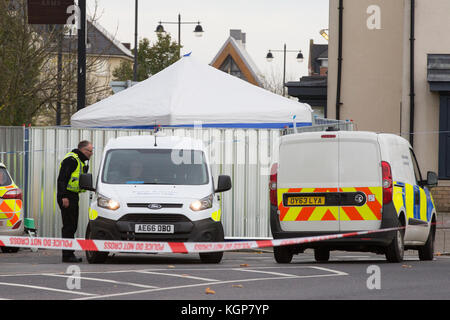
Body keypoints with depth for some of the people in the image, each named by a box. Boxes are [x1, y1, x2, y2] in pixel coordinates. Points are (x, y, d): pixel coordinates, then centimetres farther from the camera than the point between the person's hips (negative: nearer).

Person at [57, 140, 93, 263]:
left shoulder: (80, 161, 19)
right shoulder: (71, 160, -14)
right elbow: (62, 179, -20)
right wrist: (64, 196, -25)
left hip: (73, 196, 11)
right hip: (67, 196, -11)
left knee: (72, 226, 12)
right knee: (69, 226, -10)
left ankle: (69, 254, 17)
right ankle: (67, 256, -10)